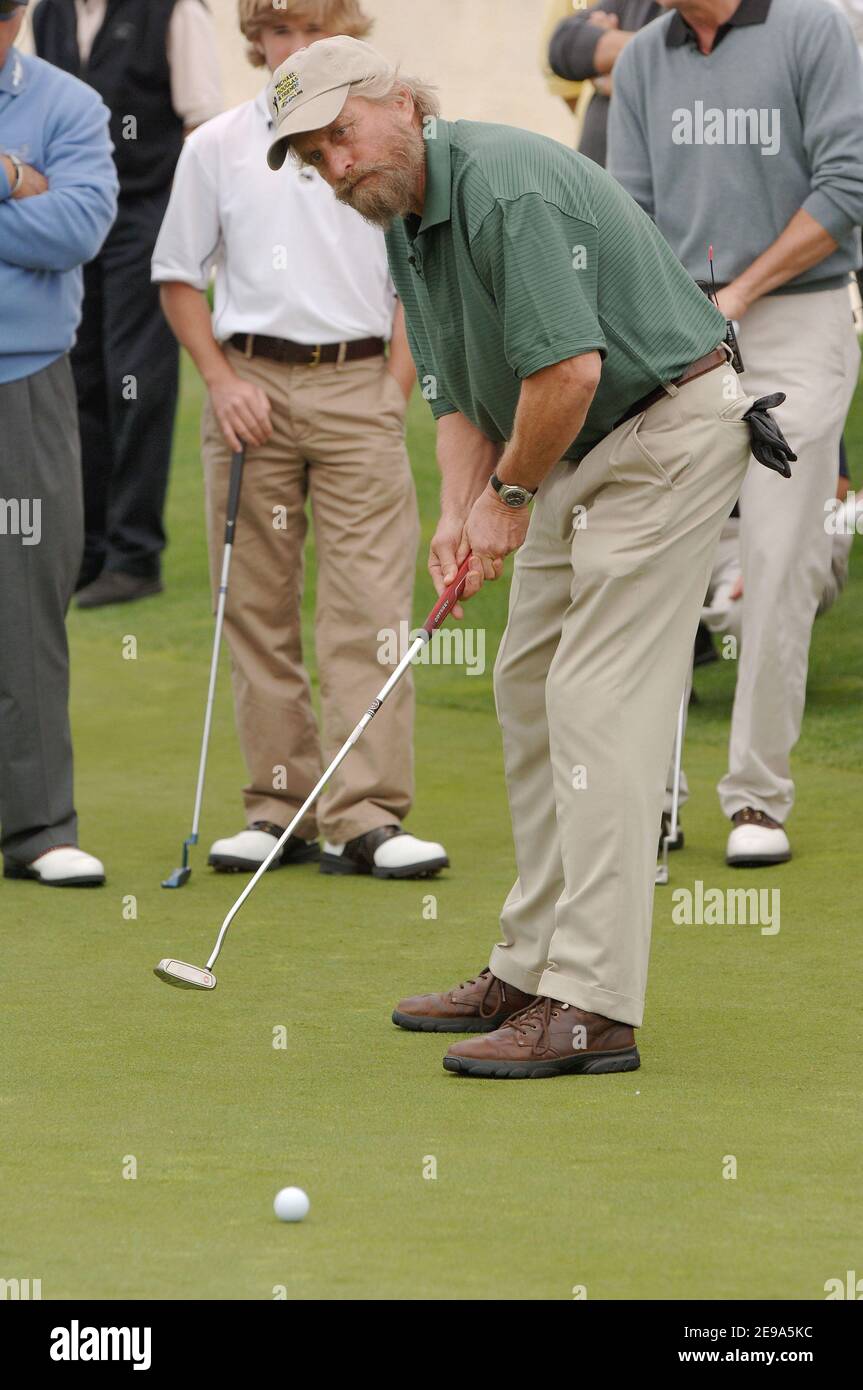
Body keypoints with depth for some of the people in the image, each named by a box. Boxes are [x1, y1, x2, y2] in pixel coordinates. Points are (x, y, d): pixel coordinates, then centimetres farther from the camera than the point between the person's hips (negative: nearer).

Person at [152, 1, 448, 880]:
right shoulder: (216, 147, 5)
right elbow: (177, 274, 10)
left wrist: (395, 387, 0)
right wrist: (222, 379, -1)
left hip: (357, 387, -1)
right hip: (253, 386, 1)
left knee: (369, 608, -7)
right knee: (257, 609, 4)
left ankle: (365, 816, -9)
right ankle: (281, 807, 12)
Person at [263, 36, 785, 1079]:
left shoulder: (509, 188, -23)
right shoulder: (405, 225, 9)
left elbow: (567, 369, -29)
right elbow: (456, 394, 11)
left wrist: (512, 494, -13)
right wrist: (460, 517, -5)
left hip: (668, 435, -10)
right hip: (577, 454, 10)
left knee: (598, 703, -14)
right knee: (528, 691, 12)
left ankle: (594, 1008, -16)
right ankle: (531, 970, 19)